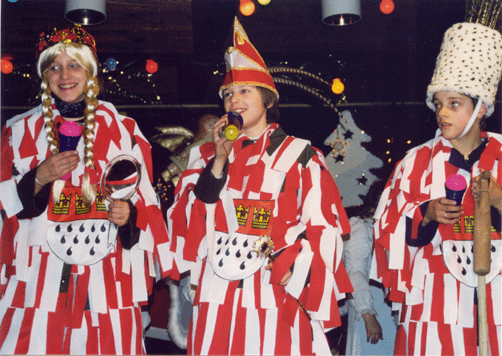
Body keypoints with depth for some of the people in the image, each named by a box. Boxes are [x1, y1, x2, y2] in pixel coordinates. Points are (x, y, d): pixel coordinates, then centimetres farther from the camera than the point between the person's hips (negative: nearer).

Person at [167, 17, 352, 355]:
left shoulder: (300, 156, 4)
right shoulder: (207, 155, 14)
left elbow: (323, 228, 0)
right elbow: (184, 220, 3)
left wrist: (293, 272, -12)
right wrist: (219, 162, -5)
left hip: (276, 298, -2)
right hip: (217, 300, 3)